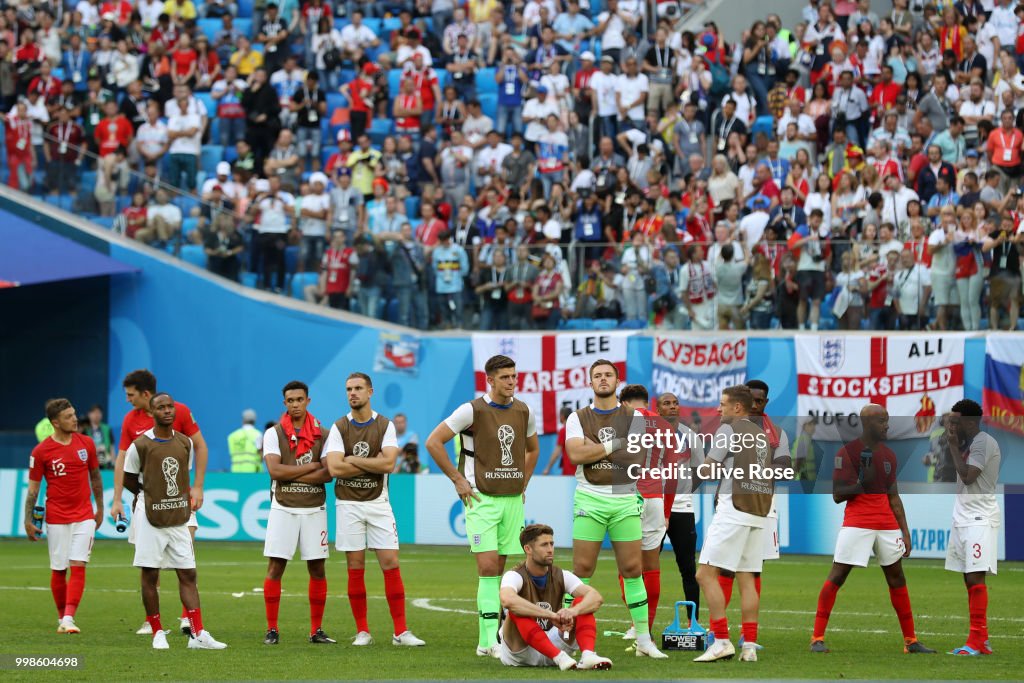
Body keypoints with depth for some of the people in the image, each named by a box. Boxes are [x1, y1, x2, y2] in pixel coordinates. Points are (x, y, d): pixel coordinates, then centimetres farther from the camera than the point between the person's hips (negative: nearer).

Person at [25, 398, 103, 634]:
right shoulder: (41, 451, -6)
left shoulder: (86, 443, 2)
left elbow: (95, 477, 14)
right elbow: (33, 488, -1)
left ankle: (69, 619, -16)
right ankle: (61, 618, 21)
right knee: (58, 570, 5)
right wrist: (28, 521, -3)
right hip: (56, 518, -1)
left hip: (84, 516, 1)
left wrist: (100, 509, 17)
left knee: (78, 566, -11)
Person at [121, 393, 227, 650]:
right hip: (150, 520, -4)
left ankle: (197, 634, -3)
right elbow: (128, 480, 3)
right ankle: (158, 633, 10)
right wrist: (152, 497, 5)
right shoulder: (140, 445, -7)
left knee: (188, 575, 0)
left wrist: (186, 498, 7)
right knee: (150, 575, 1)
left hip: (178, 519, 4)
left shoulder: (185, 443, 7)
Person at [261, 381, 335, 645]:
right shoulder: (274, 433, 0)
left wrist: (291, 474, -13)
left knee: (317, 569, 2)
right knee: (275, 567, -5)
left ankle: (316, 630, 10)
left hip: (314, 509, 2)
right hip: (283, 508, -2)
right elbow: (274, 470, -13)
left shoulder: (322, 434, 5)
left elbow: (328, 473, -7)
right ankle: (272, 630, 1)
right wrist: (311, 467, -11)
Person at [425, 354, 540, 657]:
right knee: (488, 567, -14)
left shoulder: (523, 411, 7)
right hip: (482, 498, -5)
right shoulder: (472, 410, -9)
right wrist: (458, 479, -8)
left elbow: (532, 449, 26)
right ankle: (490, 641, -15)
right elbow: (433, 442, -7)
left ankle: (486, 641, 11)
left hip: (513, 499, 5)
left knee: (498, 569, 7)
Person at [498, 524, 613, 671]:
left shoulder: (561, 576, -1)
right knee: (517, 611, -33)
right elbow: (507, 600, -40)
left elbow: (596, 598, -15)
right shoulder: (515, 576, -14)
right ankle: (559, 657, -43)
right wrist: (552, 615, -44)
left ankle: (588, 654, -36)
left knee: (582, 602, -13)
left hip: (551, 644, 4)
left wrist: (573, 611, -38)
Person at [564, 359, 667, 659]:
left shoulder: (634, 418, 5)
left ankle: (644, 641, 7)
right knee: (582, 569, -4)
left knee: (633, 570, 1)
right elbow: (575, 455, -12)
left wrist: (594, 448, -11)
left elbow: (636, 458, -9)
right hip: (589, 499, -1)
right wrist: (613, 446, -10)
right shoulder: (578, 418, 5)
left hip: (625, 500, 1)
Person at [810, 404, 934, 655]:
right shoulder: (847, 452, -6)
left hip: (887, 524, 6)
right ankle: (817, 638, -5)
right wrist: (862, 484, -21)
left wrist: (905, 531, 12)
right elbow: (837, 495, -7)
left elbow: (893, 496, 17)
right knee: (837, 576, -9)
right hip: (857, 522, -6)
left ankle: (910, 641, 16)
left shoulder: (889, 455, 12)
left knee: (897, 578, 9)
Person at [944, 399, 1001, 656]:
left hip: (980, 518, -10)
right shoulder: (967, 444, 15)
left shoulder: (984, 442, -13)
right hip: (963, 518, 10)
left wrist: (953, 446, -13)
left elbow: (967, 476, -19)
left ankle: (976, 641, -16)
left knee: (975, 578, -14)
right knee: (969, 580, 9)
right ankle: (981, 642, 12)